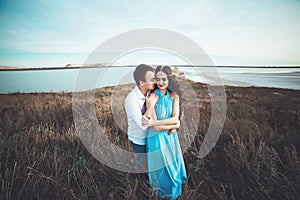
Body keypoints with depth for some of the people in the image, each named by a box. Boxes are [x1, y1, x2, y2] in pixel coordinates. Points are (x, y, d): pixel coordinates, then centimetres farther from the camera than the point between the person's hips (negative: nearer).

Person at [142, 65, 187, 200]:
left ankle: (173, 189, 56)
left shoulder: (174, 95, -7)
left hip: (171, 136, 4)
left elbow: (175, 118, -16)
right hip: (157, 138, -4)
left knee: (173, 164, 24)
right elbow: (156, 128, -24)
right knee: (161, 168, 18)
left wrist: (153, 122, -25)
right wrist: (174, 125, -14)